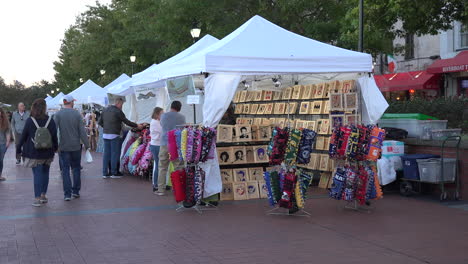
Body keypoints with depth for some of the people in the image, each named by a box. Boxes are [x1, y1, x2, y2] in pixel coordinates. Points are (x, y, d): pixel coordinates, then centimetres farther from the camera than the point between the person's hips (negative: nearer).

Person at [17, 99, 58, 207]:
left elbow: (24, 136, -3)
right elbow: (55, 136, 6)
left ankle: (37, 198, -3)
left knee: (37, 174, -1)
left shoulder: (29, 121, -8)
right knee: (45, 173, 15)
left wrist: (19, 148, 7)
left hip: (34, 152, -2)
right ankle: (43, 195, 21)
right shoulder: (50, 120, -2)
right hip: (48, 152, 2)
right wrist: (55, 147, 20)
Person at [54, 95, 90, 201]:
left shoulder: (58, 115, -4)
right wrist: (87, 145, 2)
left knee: (65, 169, 3)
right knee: (76, 168, 14)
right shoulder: (77, 114, -3)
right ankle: (76, 191, 17)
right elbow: (82, 131, -4)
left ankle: (67, 194, -2)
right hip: (76, 146, 1)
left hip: (63, 147, -1)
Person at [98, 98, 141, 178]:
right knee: (115, 154, 0)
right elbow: (126, 122, -8)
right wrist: (137, 126, 1)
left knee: (106, 153, 9)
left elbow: (100, 122, 16)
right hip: (114, 135, -7)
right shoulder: (118, 111, -9)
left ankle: (105, 173, 11)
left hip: (105, 134, 7)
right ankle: (114, 173, 4)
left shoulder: (105, 110, 13)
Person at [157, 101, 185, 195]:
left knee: (162, 168, 7)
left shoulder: (164, 116, 4)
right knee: (178, 168, 3)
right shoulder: (182, 117, 1)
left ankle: (161, 189, 7)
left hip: (165, 144, 1)